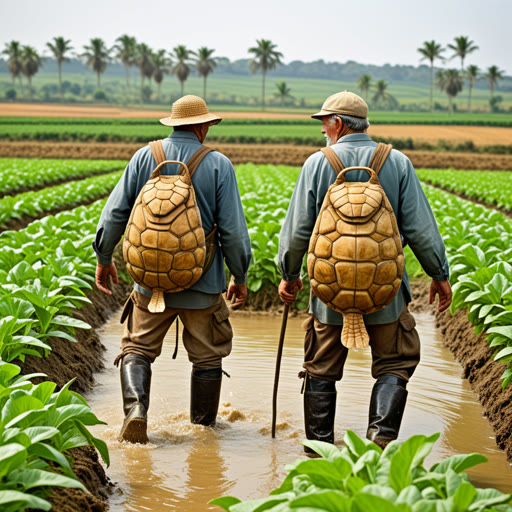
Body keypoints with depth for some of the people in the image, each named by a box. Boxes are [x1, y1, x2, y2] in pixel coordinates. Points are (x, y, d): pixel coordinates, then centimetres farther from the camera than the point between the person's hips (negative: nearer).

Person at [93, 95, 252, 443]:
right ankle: (203, 427, 24)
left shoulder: (145, 157, -1)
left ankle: (135, 411, -10)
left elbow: (115, 213, 1)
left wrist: (103, 259, 14)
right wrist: (240, 277, 4)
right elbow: (233, 230, -8)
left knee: (138, 348, 12)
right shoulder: (218, 165, -7)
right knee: (207, 356, 15)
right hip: (202, 283, -1)